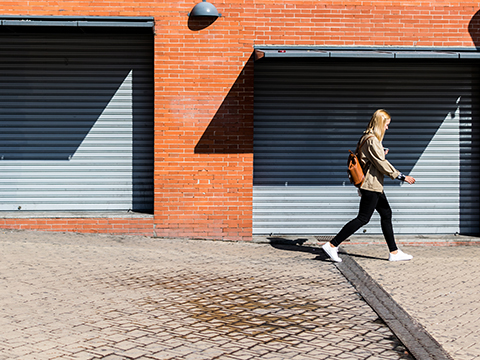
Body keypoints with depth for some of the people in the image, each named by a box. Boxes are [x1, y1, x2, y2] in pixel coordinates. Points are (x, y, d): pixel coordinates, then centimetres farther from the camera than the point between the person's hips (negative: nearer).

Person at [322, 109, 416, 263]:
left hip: (375, 186, 11)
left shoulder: (367, 138, 13)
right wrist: (402, 177, -14)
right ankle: (332, 245, -4)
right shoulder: (372, 140, -18)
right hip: (371, 186, -11)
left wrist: (381, 154, 18)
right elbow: (382, 164, -19)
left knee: (386, 214, 12)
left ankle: (394, 252, 17)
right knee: (363, 218, -6)